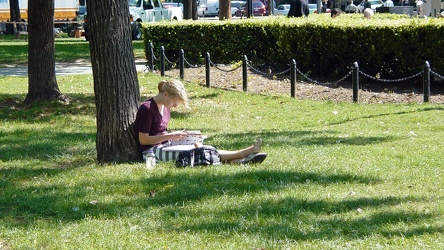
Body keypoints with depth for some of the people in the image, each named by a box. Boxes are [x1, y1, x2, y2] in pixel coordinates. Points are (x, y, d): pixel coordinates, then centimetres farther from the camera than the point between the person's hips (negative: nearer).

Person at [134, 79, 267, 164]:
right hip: (151, 151, -9)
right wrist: (170, 136, -19)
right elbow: (143, 140, -18)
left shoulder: (165, 107, 12)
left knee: (199, 148, -13)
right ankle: (245, 153, -22)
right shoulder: (147, 109, -17)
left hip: (164, 146, 9)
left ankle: (237, 161, -27)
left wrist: (174, 134, 1)